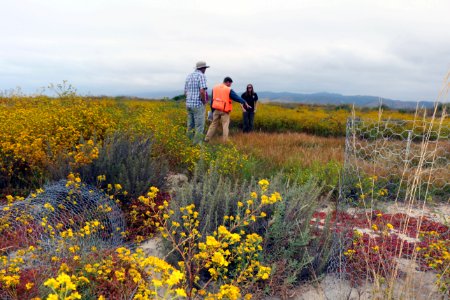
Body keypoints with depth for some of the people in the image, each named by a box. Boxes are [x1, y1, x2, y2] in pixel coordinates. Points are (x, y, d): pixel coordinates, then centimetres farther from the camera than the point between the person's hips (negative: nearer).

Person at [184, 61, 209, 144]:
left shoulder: (189, 76, 14)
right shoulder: (202, 76, -11)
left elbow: (185, 92, 16)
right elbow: (202, 91, -24)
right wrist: (204, 102, -9)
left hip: (189, 104, 8)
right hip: (198, 105, -8)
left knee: (190, 127, 12)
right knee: (199, 127, -3)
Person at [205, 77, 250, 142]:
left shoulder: (215, 88, 9)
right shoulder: (229, 90, -6)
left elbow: (212, 99, 14)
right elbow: (236, 97, -4)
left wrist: (212, 109, 21)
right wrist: (244, 102, 6)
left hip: (216, 109, 4)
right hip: (225, 111, -4)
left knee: (214, 124, 13)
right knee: (225, 126, 2)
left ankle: (207, 139, 14)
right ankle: (225, 141, -1)